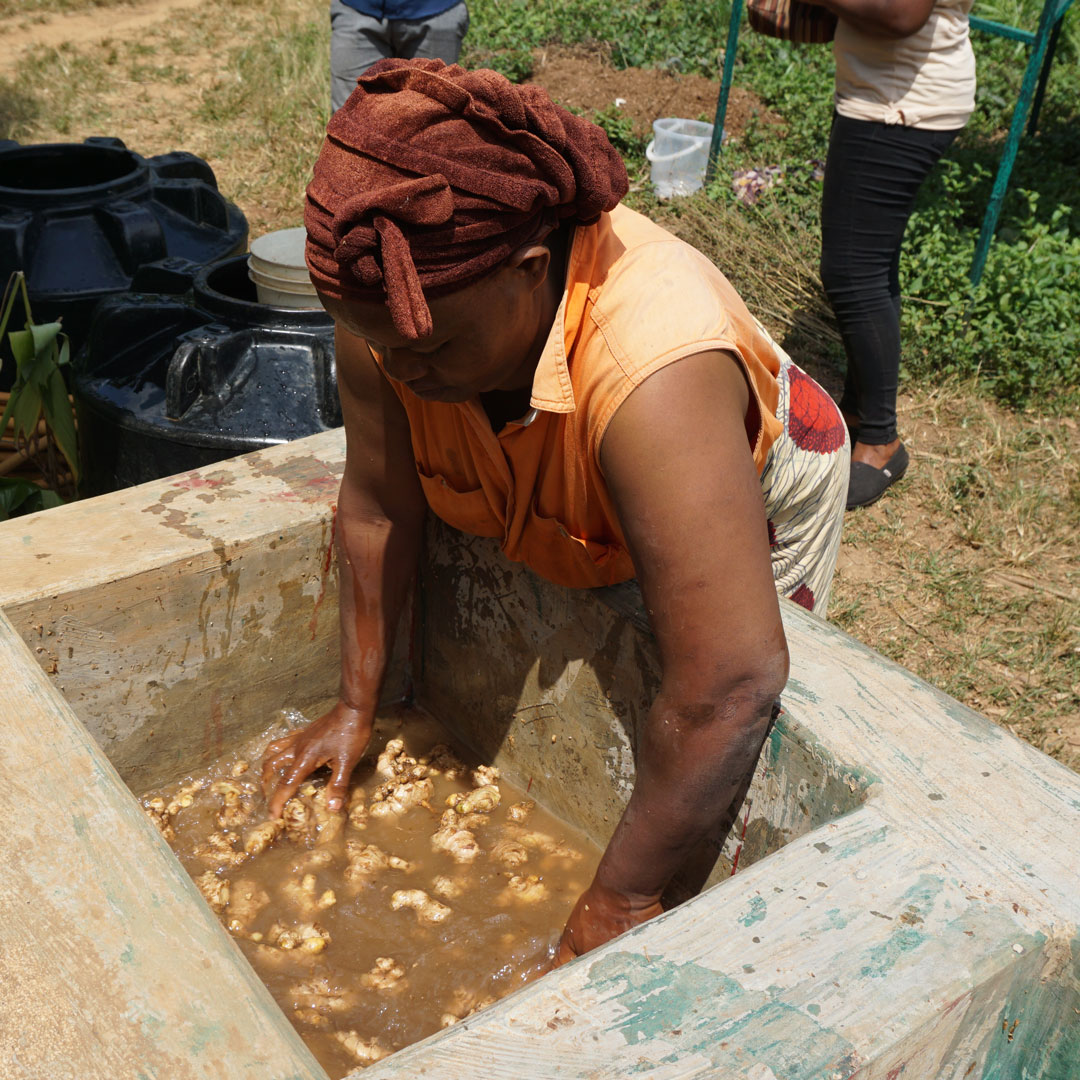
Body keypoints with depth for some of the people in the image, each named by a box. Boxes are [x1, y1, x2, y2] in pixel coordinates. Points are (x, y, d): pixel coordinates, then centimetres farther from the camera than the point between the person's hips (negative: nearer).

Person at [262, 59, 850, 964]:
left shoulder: (652, 374, -49)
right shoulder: (398, 302, -31)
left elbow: (731, 686, -49)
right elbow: (378, 509, -16)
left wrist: (618, 905, -39)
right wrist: (356, 707, -11)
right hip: (559, 523, 5)